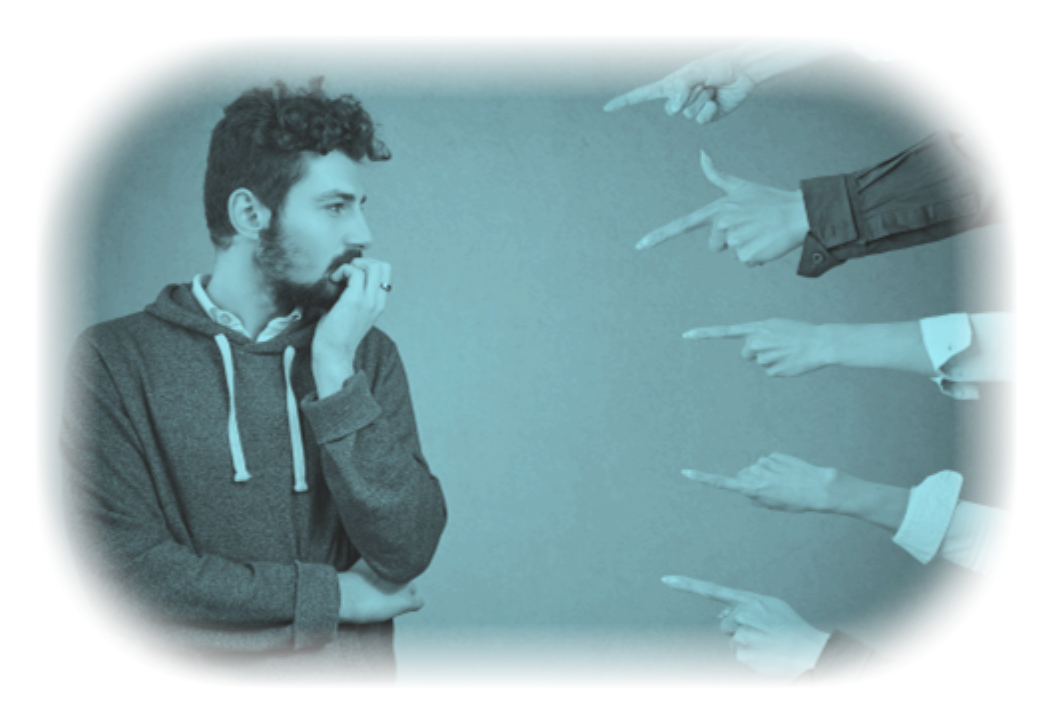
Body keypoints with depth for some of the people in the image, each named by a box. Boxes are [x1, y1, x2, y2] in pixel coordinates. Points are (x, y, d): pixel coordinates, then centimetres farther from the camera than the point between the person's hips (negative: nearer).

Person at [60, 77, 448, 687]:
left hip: (356, 685, 2)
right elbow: (124, 579, -11)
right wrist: (334, 596, -7)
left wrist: (336, 372, -10)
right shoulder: (115, 360, -2)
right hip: (191, 687, -1)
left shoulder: (367, 354, 5)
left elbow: (408, 552, -4)